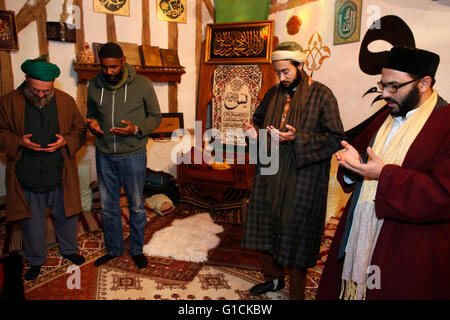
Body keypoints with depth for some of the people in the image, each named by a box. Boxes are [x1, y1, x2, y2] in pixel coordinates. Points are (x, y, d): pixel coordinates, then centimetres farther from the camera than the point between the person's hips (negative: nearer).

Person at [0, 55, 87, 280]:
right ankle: (36, 260, 36)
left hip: (60, 175, 1)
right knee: (32, 222, 14)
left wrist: (65, 141, -14)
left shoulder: (66, 101, -2)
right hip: (26, 176, 0)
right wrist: (19, 142, -17)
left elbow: (80, 131, 6)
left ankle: (69, 249, 42)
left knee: (66, 216, 17)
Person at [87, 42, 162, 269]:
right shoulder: (94, 85, 2)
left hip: (133, 155, -3)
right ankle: (113, 249, 34)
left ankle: (136, 250, 30)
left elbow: (155, 117, -1)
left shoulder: (142, 85, -8)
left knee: (136, 206, 9)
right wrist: (91, 123, -7)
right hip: (104, 155, 4)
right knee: (108, 206, 14)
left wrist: (136, 129, -20)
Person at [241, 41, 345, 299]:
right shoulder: (273, 94, 10)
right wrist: (253, 131, -2)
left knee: (296, 234, 5)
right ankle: (274, 278, 39)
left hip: (302, 179, -6)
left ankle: (297, 293, 26)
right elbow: (259, 121, 23)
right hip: (269, 173, 6)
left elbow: (335, 139, -11)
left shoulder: (322, 95, -7)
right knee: (266, 227, 14)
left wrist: (297, 138, -22)